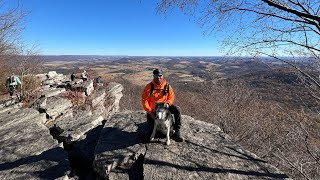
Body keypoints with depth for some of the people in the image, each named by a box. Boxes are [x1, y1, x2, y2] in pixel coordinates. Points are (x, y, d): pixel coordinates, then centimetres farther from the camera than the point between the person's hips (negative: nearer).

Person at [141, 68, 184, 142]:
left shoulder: (167, 86, -8)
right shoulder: (149, 87, -15)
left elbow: (171, 97, 0)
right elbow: (144, 100, -15)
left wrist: (167, 103, -23)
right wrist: (150, 112, -22)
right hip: (152, 110, -2)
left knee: (177, 110, -23)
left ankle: (177, 132, -9)